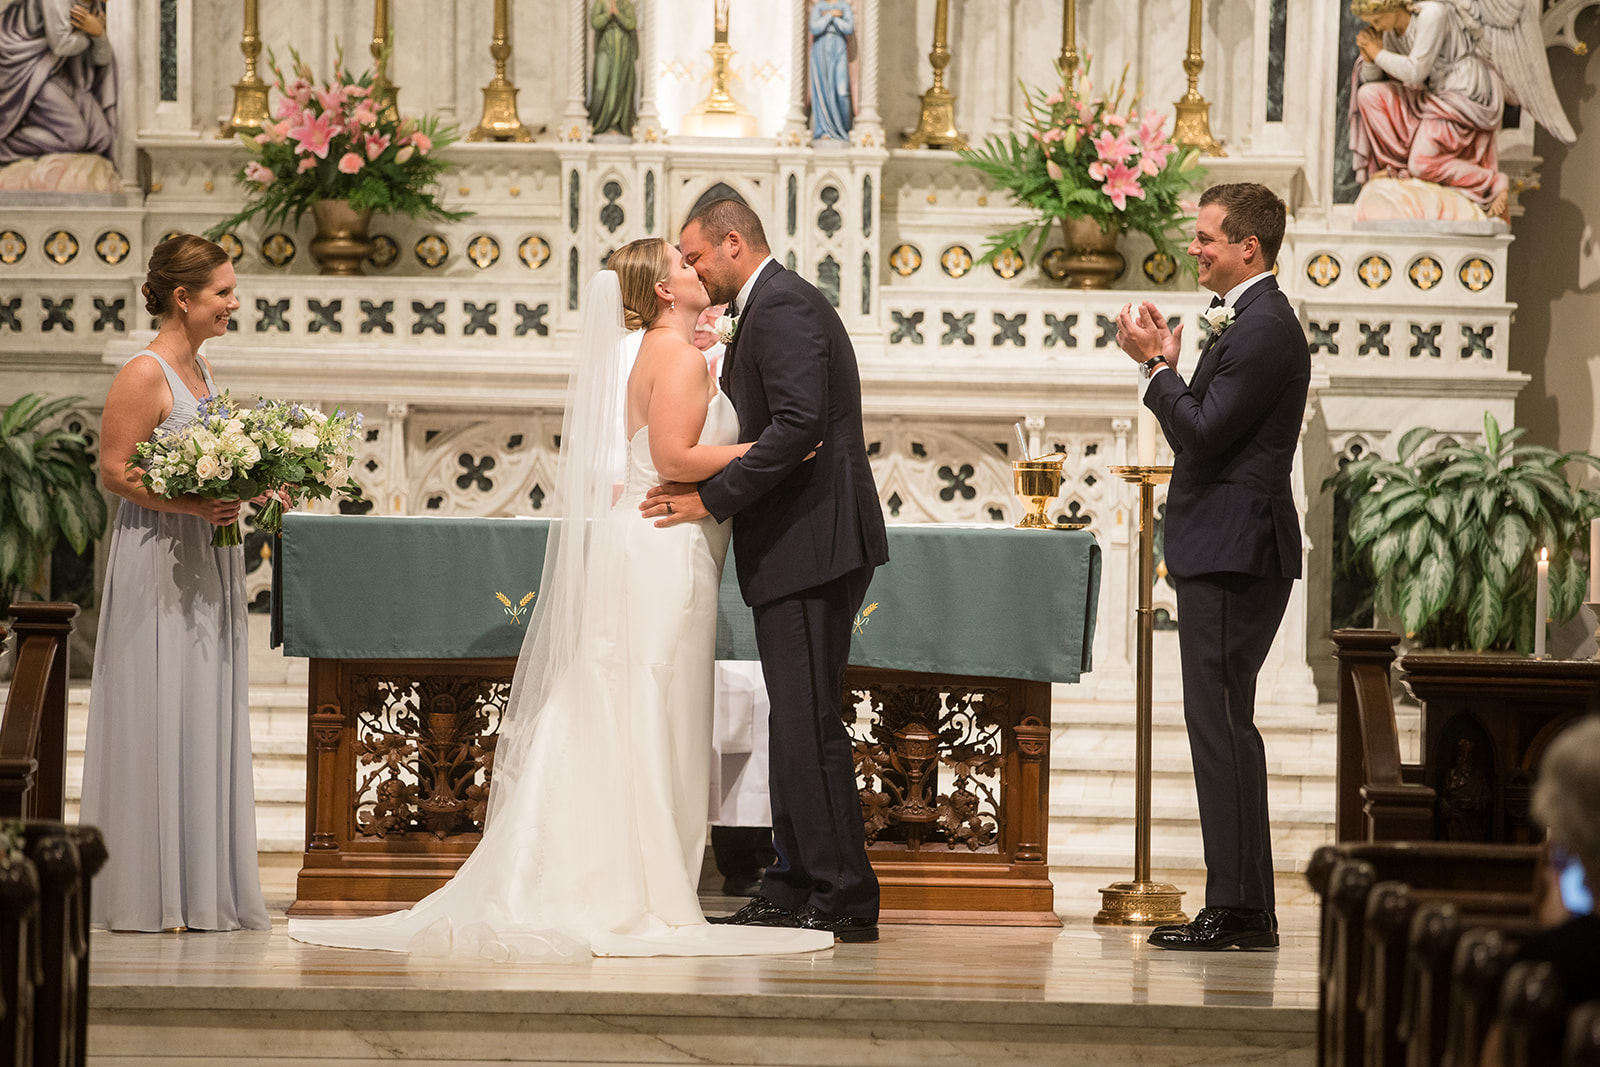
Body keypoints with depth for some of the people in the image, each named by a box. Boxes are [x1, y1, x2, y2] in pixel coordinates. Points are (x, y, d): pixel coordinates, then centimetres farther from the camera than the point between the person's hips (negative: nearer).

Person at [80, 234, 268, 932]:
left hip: (208, 566, 9)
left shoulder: (201, 370, 14)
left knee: (208, 723, 9)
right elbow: (114, 470, -16)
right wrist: (190, 505, -24)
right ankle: (151, 893, 0)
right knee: (159, 721, -5)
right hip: (158, 566, -9)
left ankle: (204, 888, 13)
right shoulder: (144, 375, -12)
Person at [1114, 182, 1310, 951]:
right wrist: (1168, 365, 10)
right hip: (1225, 552, 11)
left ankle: (1240, 909, -10)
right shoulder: (1246, 324, 19)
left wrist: (1155, 365, -10)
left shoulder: (1264, 330, -14)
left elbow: (1204, 435, -20)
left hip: (1234, 554, -11)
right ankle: (1239, 908, 14)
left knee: (1222, 723, -11)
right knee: (1219, 724, 11)